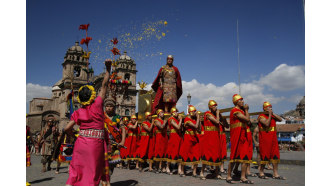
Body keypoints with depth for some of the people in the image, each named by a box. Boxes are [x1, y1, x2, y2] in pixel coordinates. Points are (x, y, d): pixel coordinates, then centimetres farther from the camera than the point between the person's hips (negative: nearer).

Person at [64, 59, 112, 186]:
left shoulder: (78, 113, 3)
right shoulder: (97, 105, -6)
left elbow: (67, 128, 3)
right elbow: (104, 86, -2)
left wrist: (74, 136, 22)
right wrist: (108, 69, 2)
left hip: (81, 143, 3)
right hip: (95, 143, -3)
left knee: (75, 172, 15)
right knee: (92, 173, 7)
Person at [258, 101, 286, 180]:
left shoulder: (272, 116, 17)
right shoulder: (261, 116, -6)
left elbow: (280, 119, 4)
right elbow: (267, 124, -20)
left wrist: (273, 113, -2)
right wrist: (270, 114, -13)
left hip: (273, 139, 7)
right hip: (264, 139, -7)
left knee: (275, 156, 2)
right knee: (265, 156, -3)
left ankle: (276, 174, 6)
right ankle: (261, 172, 10)